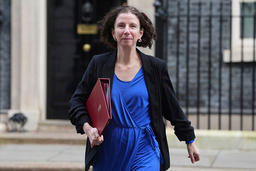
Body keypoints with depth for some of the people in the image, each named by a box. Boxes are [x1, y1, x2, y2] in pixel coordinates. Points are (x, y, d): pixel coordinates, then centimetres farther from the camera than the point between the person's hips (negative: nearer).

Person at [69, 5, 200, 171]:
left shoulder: (156, 67, 0)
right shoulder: (99, 64, 2)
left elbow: (173, 109, 10)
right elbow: (77, 101, 8)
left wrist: (190, 141, 15)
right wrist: (87, 128, -9)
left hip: (144, 152, -2)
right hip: (107, 153, 2)